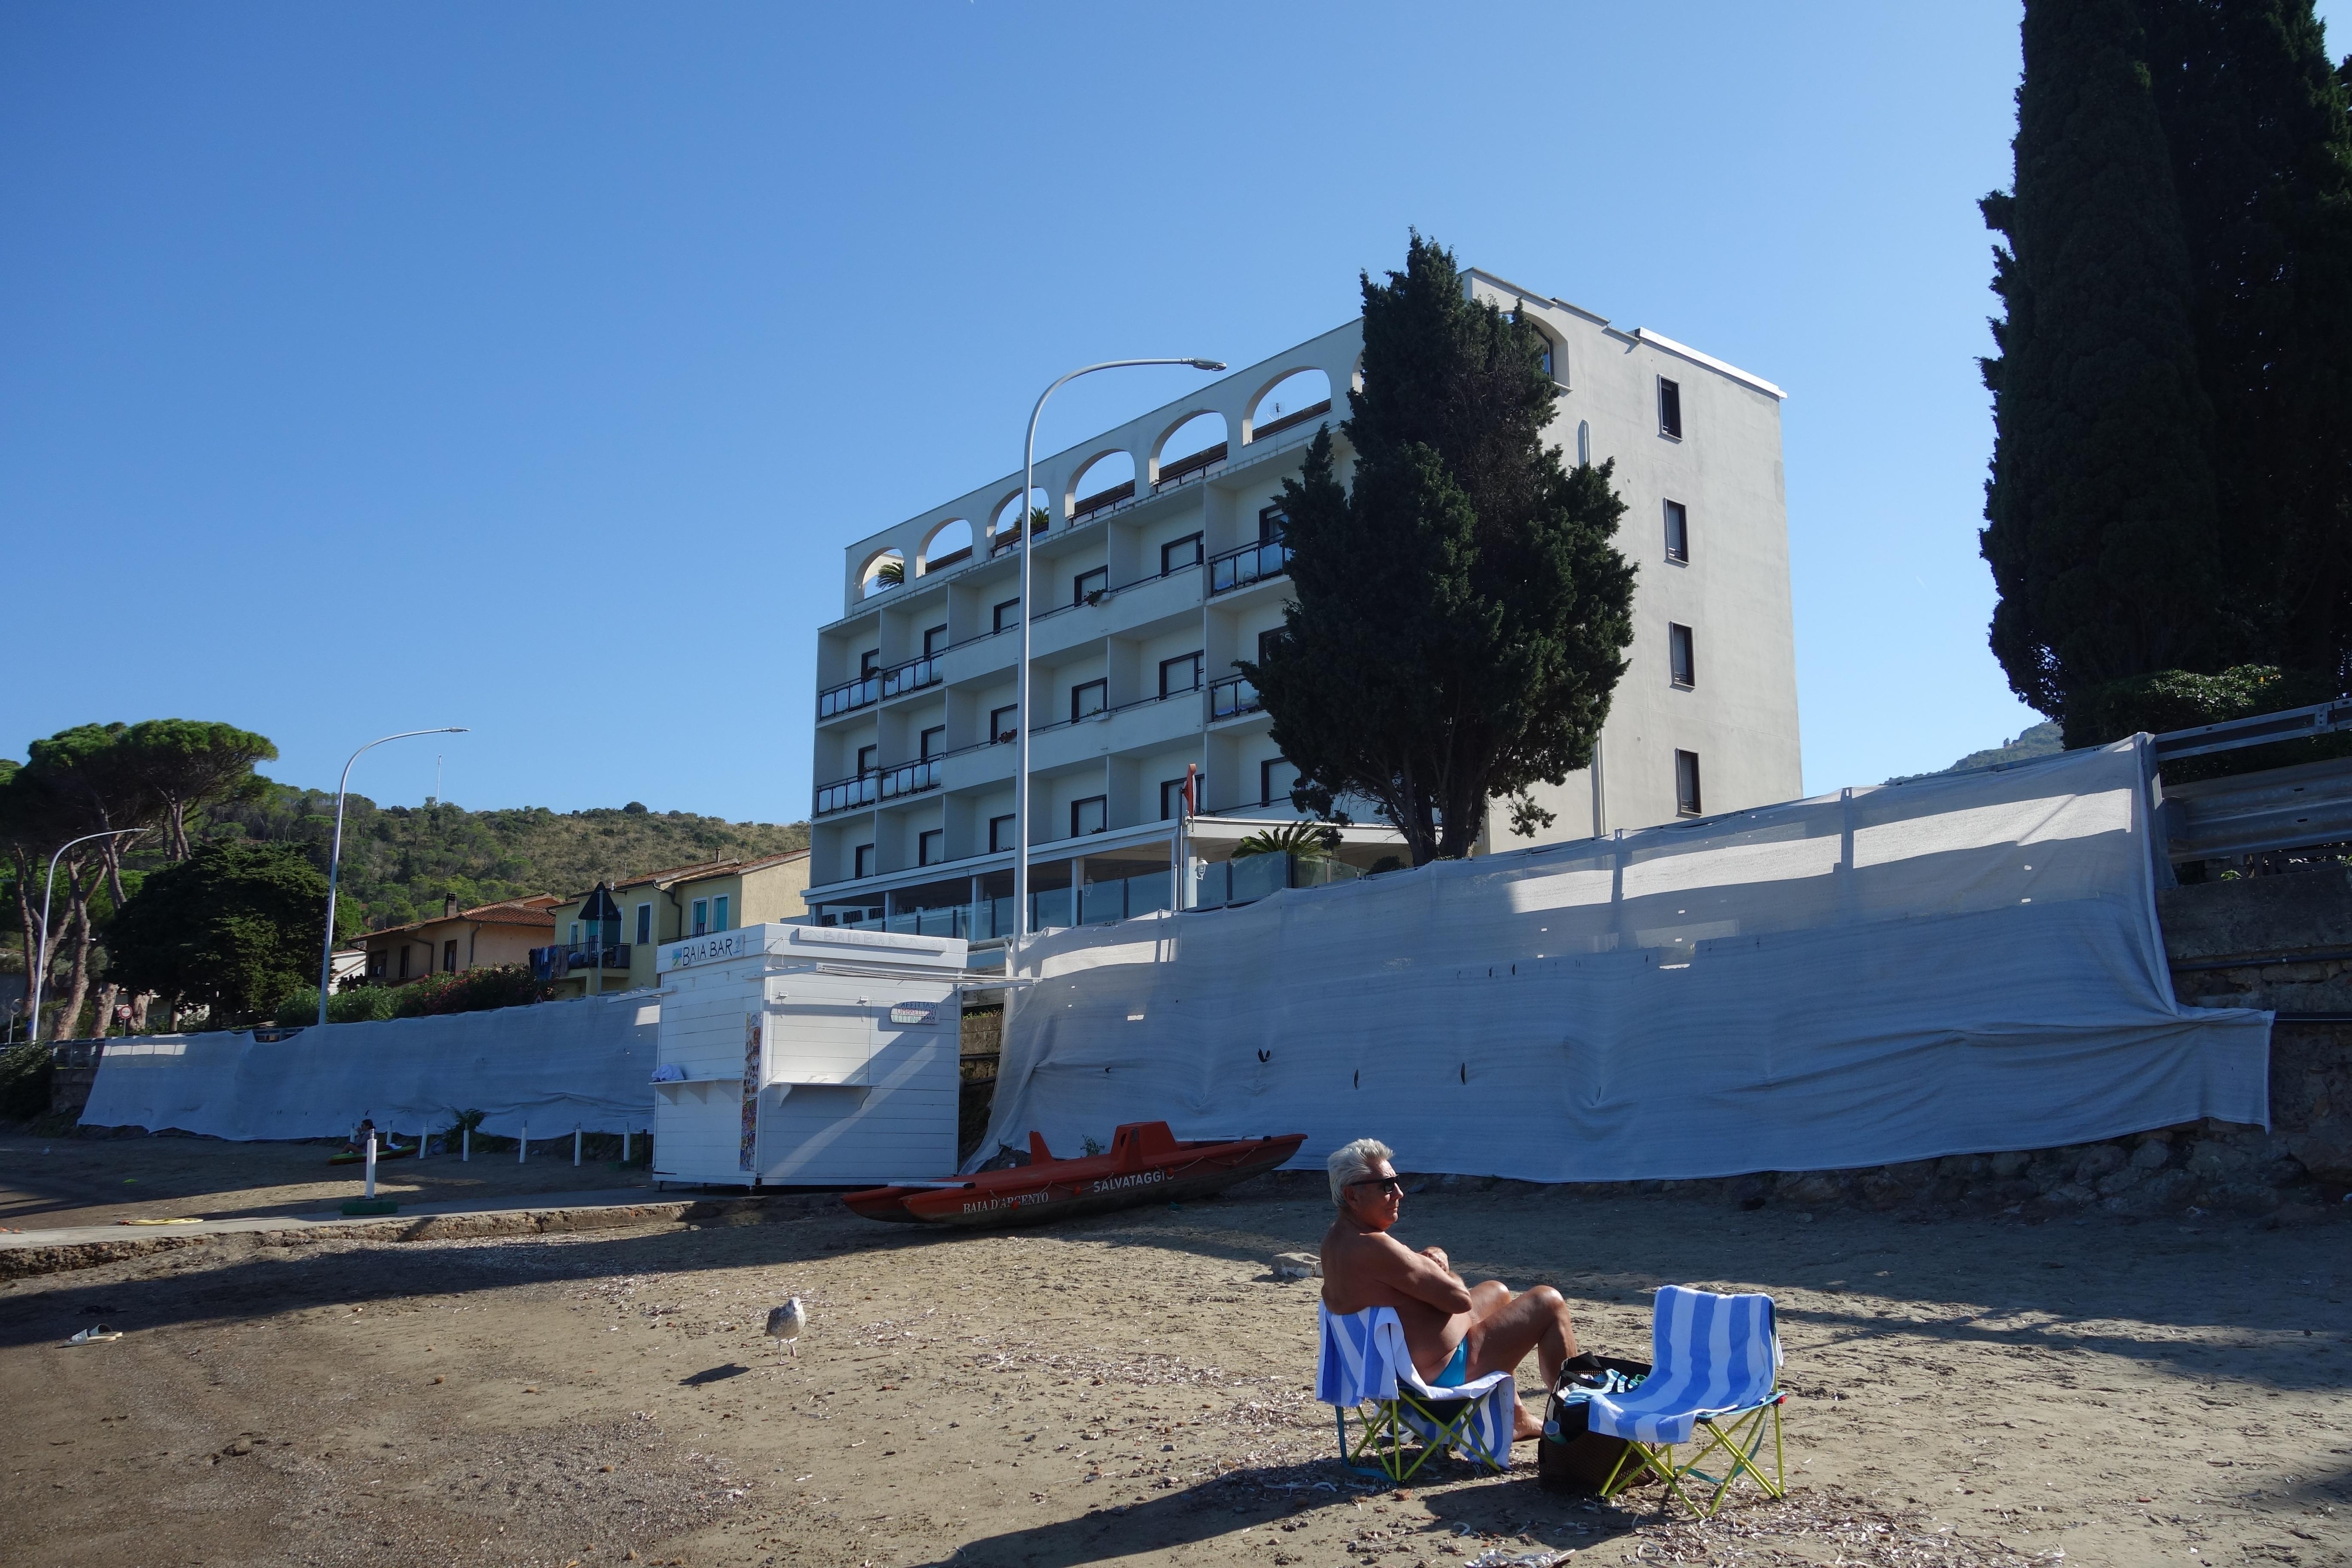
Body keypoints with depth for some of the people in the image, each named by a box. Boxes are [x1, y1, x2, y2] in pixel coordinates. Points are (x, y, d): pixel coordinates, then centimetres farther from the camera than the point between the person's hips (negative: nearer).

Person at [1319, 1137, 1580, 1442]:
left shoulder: (1336, 1238, 0)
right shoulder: (1373, 1248, -32)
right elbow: (1460, 1298, -26)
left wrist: (1430, 1258, -7)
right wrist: (1442, 1269, -5)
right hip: (1442, 1375, -10)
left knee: (1497, 1291, 30)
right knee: (1548, 1302, 2)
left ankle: (1516, 1419, 37)